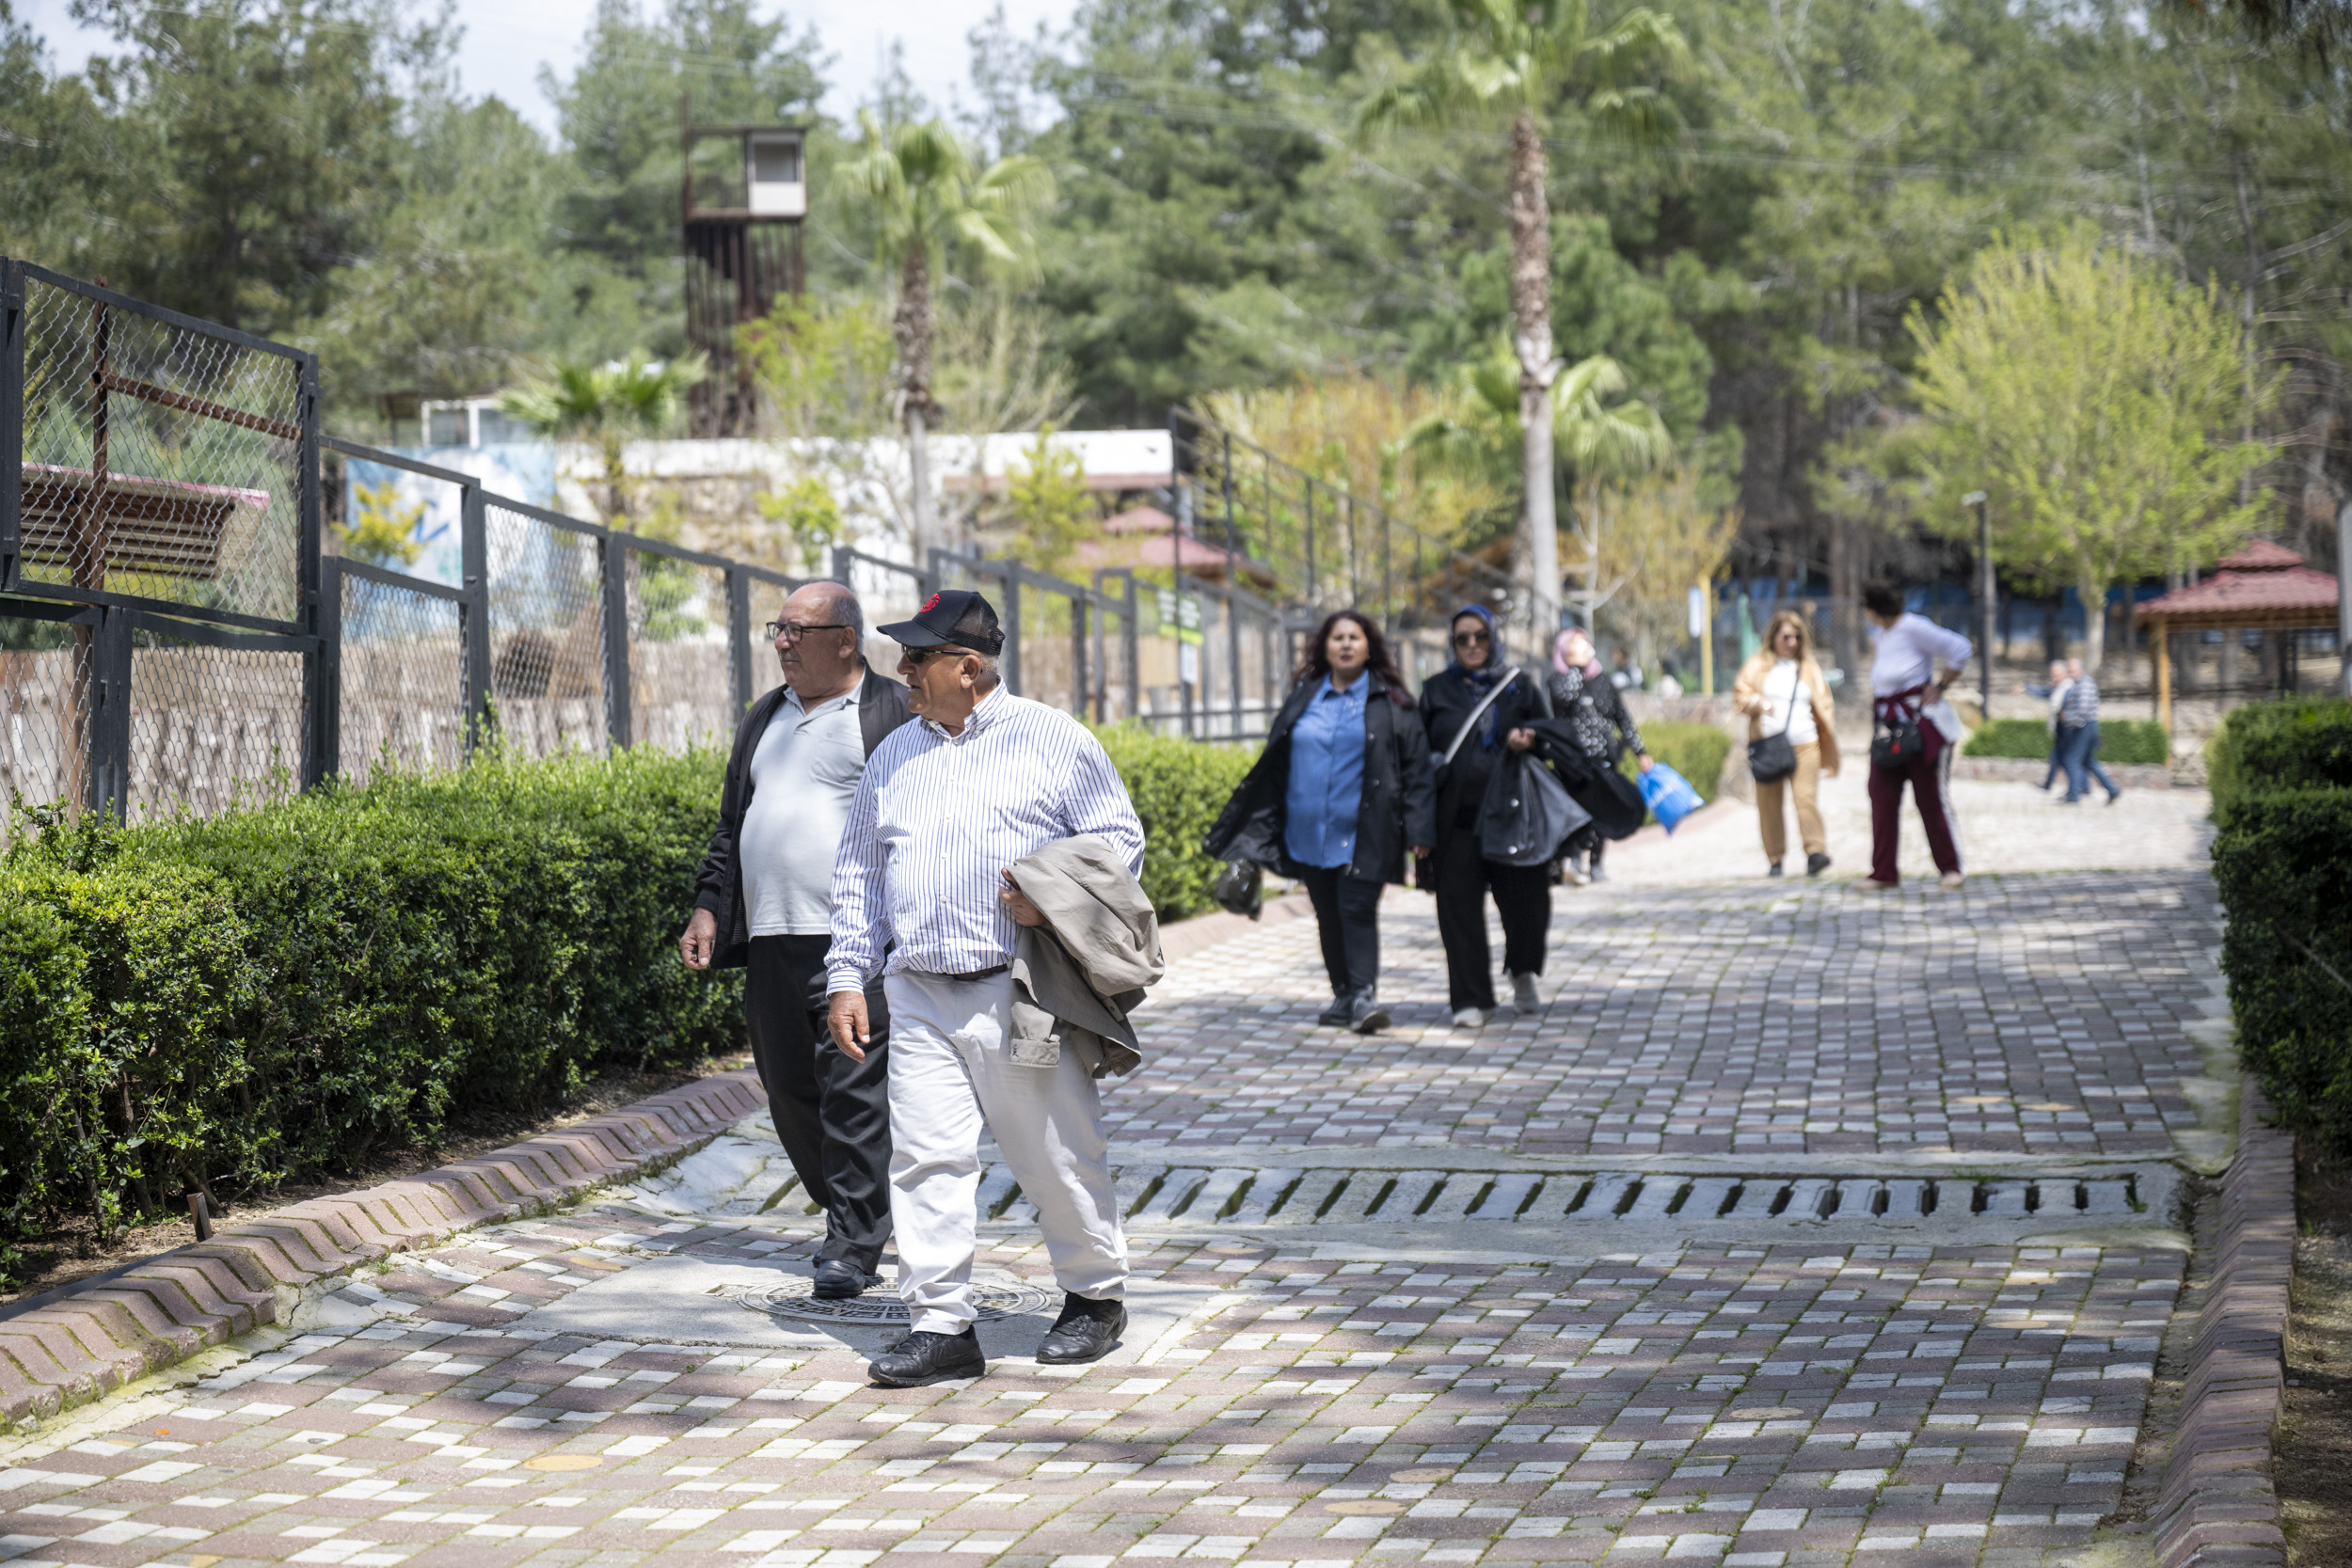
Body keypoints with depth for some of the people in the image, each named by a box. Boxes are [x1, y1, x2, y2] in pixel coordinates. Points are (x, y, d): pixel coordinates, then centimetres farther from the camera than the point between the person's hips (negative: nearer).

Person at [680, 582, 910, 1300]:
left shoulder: (894, 713, 0)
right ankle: (848, 1217, 24)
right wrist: (708, 908, 14)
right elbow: (731, 825, 25)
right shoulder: (764, 719, 20)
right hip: (771, 943, 7)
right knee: (789, 1093, 8)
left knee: (854, 1097, -9)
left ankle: (853, 1249, -6)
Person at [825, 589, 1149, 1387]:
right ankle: (942, 1326, 2)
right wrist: (848, 978, 12)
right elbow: (859, 872, 20)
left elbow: (1118, 839, 2)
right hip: (919, 997, 4)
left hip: (1021, 992, -4)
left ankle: (1096, 1297, 22)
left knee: (1058, 1155, 2)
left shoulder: (1052, 740, 1)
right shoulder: (894, 756, 16)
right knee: (925, 1156, -3)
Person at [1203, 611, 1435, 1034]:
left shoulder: (1389, 702, 3)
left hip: (1362, 834, -4)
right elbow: (1273, 764, 16)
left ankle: (1364, 995, -16)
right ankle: (1343, 997, 16)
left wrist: (1419, 828, -7)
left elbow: (1416, 767, 0)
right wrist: (1259, 826, 13)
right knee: (1328, 916, 8)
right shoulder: (1303, 697, 11)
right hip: (1309, 834, 4)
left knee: (1357, 910, -13)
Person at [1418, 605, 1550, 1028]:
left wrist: (1527, 741, -11)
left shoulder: (1519, 684, 11)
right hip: (1457, 815, 0)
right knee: (1459, 905, -3)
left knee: (1526, 899, -4)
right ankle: (1471, 998, 4)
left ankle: (1523, 972, 26)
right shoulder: (1437, 690, 11)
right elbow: (1420, 751, 10)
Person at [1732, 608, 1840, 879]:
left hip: (1804, 745, 0)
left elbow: (1823, 708, 16)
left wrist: (1830, 743, 9)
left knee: (1806, 797, -15)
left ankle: (1815, 851, -22)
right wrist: (1757, 702, -14)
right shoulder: (1757, 666, 11)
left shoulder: (1809, 668, 15)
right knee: (1769, 803, 0)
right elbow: (1739, 696, 7)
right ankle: (1775, 859, 7)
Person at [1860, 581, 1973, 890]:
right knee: (1882, 794, 1)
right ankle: (1884, 872, 2)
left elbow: (1960, 649, -15)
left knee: (1931, 795, -4)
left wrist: (1941, 686, -11)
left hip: (1919, 719, -9)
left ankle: (1952, 867, 5)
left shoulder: (1913, 628, -12)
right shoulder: (1883, 633, 15)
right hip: (1889, 722, 9)